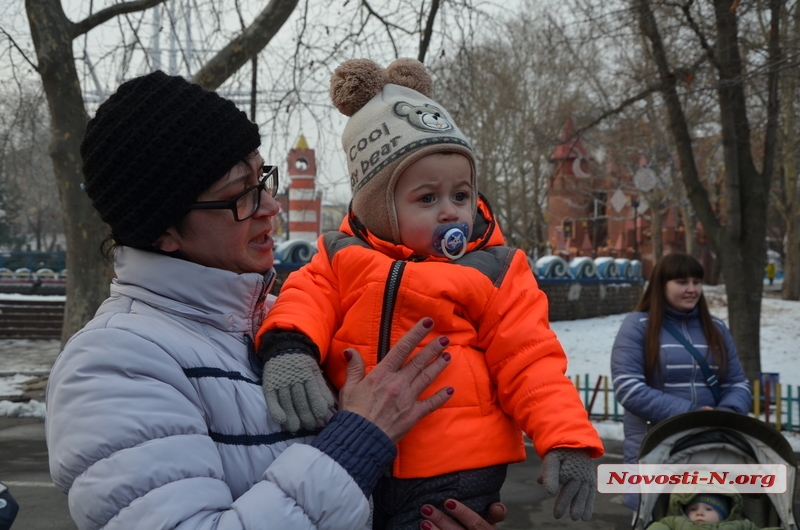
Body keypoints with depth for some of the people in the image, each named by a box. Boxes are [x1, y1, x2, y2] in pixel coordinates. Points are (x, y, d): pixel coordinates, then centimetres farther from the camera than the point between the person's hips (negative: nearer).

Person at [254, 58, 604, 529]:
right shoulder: (343, 258, 7)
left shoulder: (491, 272, 1)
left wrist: (567, 441, -14)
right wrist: (287, 346, -29)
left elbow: (530, 364, -2)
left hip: (453, 478, -3)